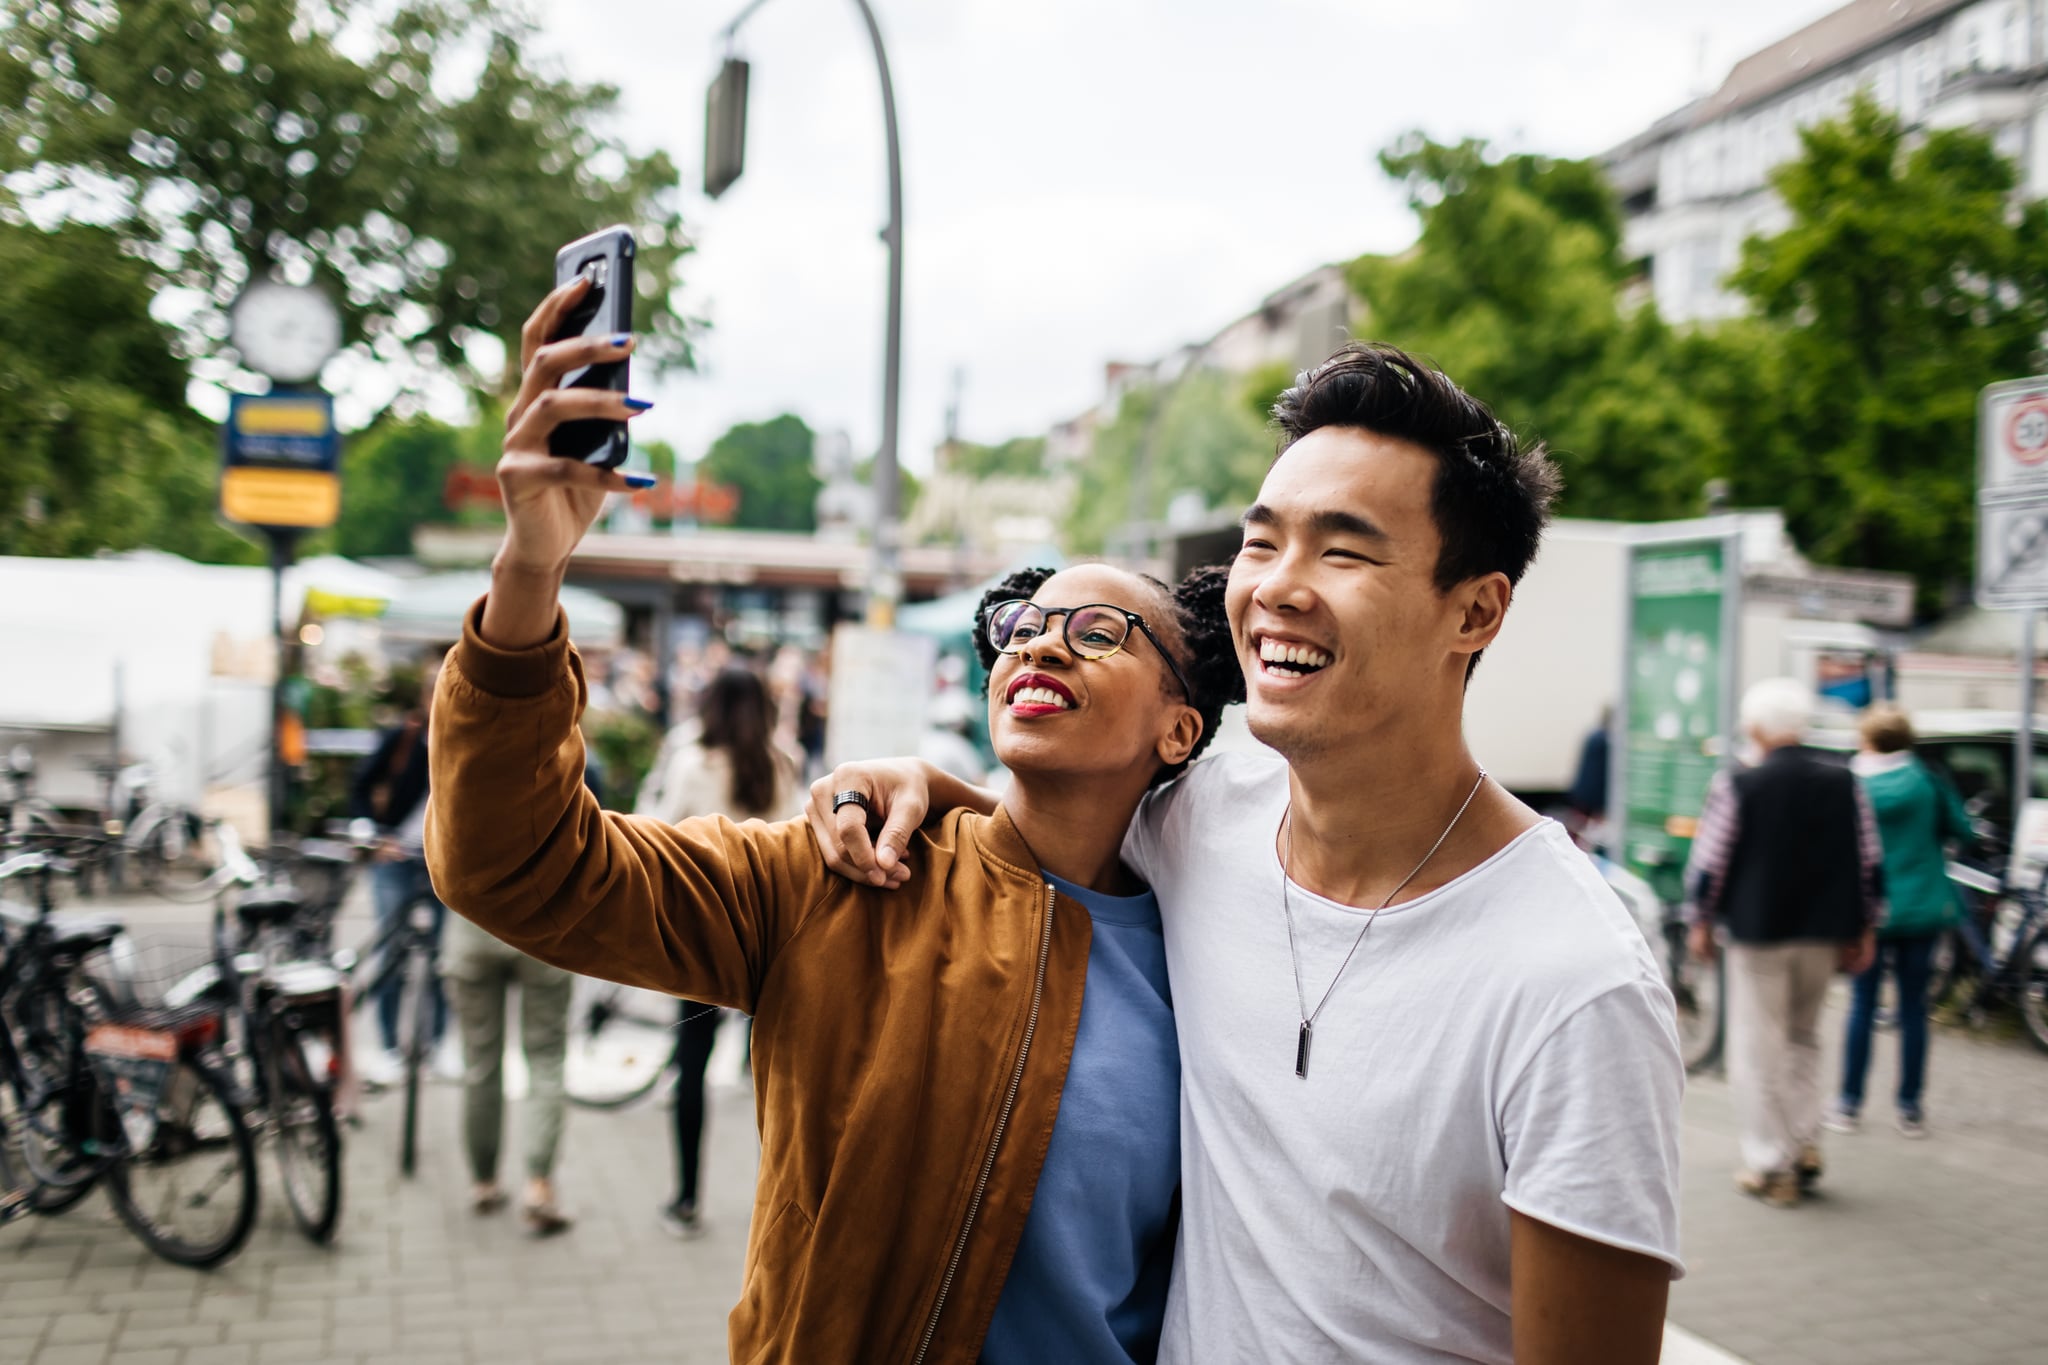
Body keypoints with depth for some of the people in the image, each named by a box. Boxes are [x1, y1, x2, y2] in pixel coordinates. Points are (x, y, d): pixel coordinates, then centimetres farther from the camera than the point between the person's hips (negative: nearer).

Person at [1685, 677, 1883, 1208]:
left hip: (1758, 934, -4)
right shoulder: (1844, 783, 1)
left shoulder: (1736, 786, -11)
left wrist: (1701, 924, 6)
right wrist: (1864, 931, 14)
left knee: (1757, 1050, 5)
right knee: (1804, 1039, 21)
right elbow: (1870, 863, 5)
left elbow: (1709, 862, -7)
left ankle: (1770, 1167, 8)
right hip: (1825, 936, 5)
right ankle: (1805, 1147, 19)